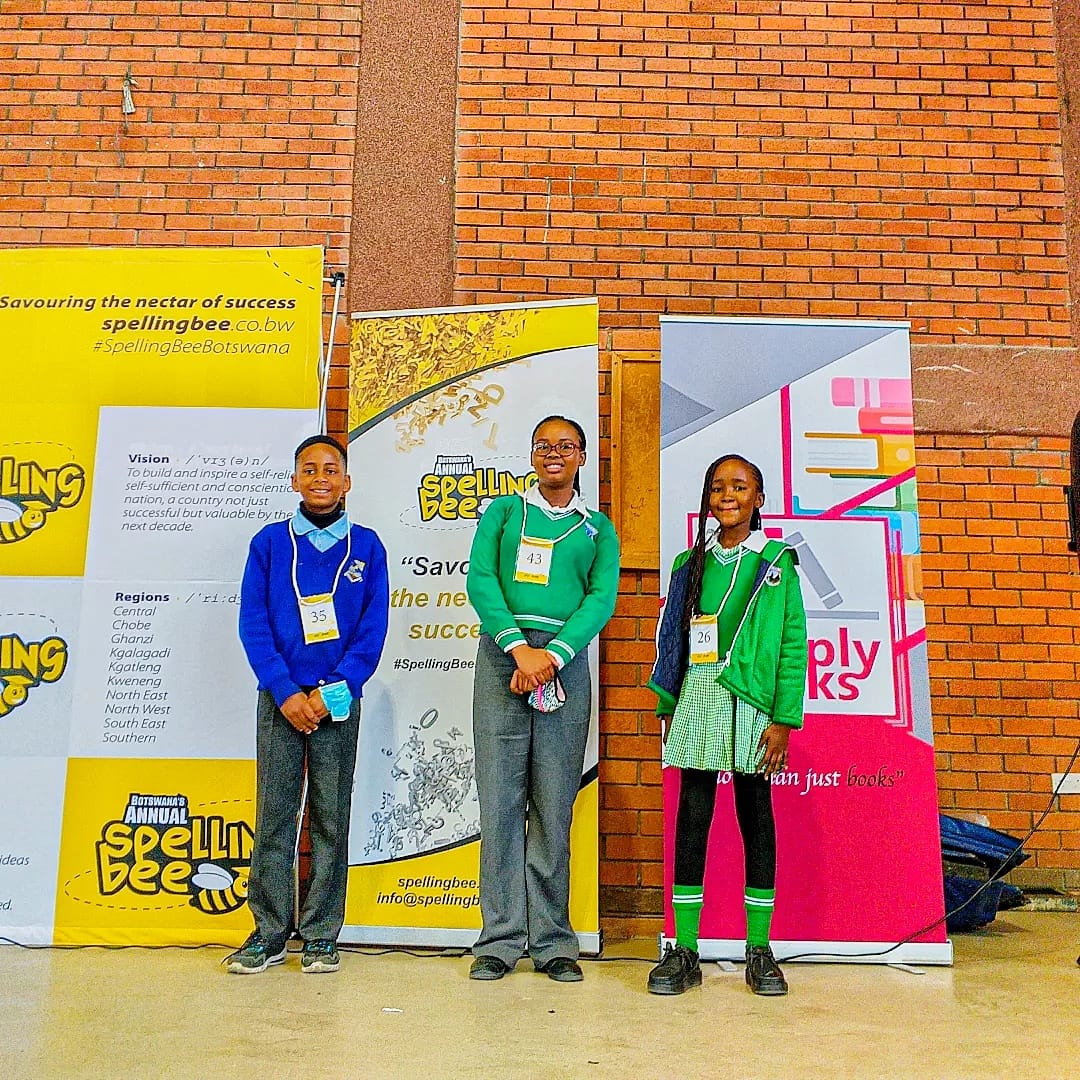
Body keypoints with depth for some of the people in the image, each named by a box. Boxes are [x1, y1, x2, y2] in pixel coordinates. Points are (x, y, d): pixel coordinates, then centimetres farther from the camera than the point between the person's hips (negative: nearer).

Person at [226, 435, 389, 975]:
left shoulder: (366, 546, 6)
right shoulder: (269, 542, 6)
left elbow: (373, 628, 1)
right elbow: (252, 623, 1)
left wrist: (332, 692, -9)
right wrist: (285, 691, -10)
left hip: (338, 702, 0)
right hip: (280, 698, 0)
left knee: (331, 819, 5)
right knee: (273, 815, 3)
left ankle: (321, 935, 15)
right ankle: (269, 932, 15)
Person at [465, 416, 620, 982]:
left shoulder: (597, 528, 15)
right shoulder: (505, 510, 14)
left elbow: (601, 599, 2)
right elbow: (479, 578, 0)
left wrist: (550, 657, -14)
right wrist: (519, 647, -13)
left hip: (564, 661, 0)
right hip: (501, 655, 0)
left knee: (554, 805, 3)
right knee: (499, 798, -1)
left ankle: (552, 941, 12)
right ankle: (500, 938, 8)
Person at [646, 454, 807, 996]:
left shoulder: (776, 563, 3)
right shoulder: (690, 564, 12)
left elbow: (793, 643, -2)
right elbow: (673, 638, 13)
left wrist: (784, 719, -8)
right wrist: (668, 708, 11)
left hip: (751, 703, -2)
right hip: (697, 699, 2)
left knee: (755, 816, 6)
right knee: (692, 816, 2)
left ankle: (760, 951, 16)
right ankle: (684, 951, 9)